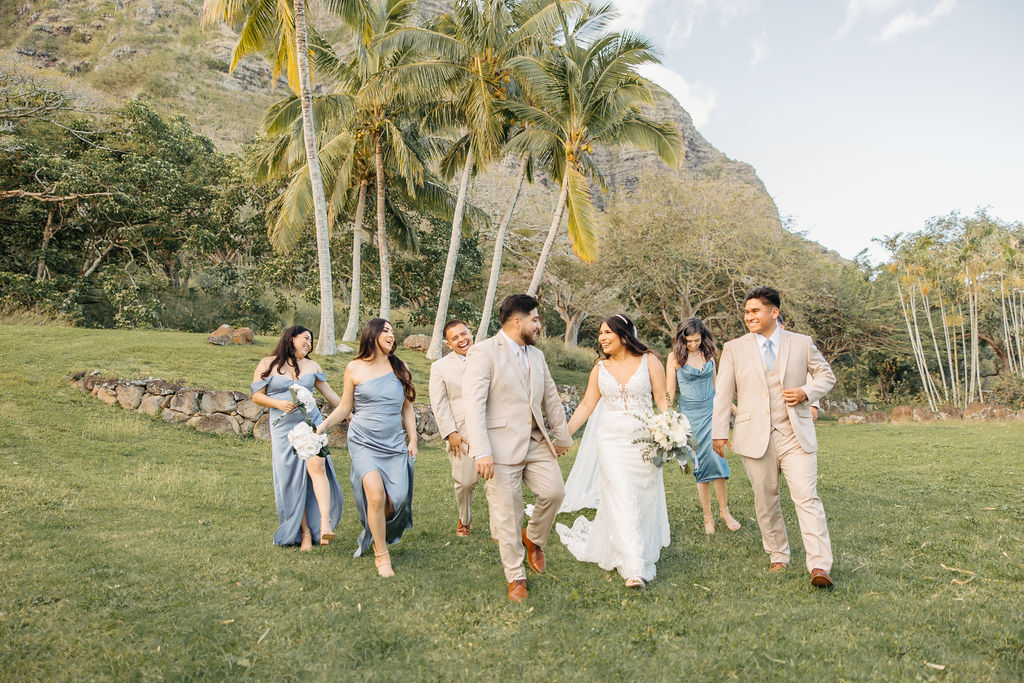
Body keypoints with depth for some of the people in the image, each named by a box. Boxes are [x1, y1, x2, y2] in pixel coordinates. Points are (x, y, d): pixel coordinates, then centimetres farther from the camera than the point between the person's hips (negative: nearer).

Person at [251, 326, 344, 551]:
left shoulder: (311, 366, 13)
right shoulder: (268, 365, 5)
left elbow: (329, 393, 19)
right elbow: (256, 396, 4)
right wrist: (279, 404, -13)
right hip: (284, 429, -1)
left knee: (317, 466, -19)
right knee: (293, 481, -1)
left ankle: (325, 524, -25)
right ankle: (305, 532, 8)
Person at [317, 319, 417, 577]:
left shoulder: (400, 369, 9)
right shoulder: (355, 368, 2)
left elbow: (407, 409, 13)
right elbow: (345, 407, 8)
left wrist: (413, 440, 8)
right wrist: (322, 426, -2)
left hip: (394, 443, 3)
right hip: (364, 442, -3)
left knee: (397, 499, -7)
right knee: (376, 495, -17)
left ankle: (375, 536, 27)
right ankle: (382, 556, 3)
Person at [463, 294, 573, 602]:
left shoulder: (536, 355, 14)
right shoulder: (483, 352, -9)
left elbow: (551, 399, 22)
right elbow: (474, 404, -17)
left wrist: (562, 436, 25)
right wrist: (481, 452, -24)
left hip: (536, 443, 6)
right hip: (501, 448, -6)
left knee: (554, 491, -8)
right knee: (507, 515, 2)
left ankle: (533, 538, 22)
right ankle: (516, 577, 21)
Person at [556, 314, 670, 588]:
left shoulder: (649, 361, -1)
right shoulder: (600, 368, 6)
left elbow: (662, 400, -2)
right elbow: (586, 405, 7)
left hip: (645, 440, 0)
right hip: (612, 441, 1)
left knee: (645, 500, 9)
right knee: (621, 502, -6)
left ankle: (646, 553, 33)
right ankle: (633, 567, 0)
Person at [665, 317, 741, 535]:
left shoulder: (709, 353, 5)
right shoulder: (675, 357, -5)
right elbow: (669, 392, -3)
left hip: (711, 411, 2)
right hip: (690, 414, -2)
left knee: (717, 459, -8)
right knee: (701, 464, 0)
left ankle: (724, 510, 9)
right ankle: (708, 517, 11)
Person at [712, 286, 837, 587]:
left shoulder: (802, 343, 6)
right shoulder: (734, 349, 4)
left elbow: (826, 375, 16)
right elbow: (723, 393, 4)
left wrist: (807, 391, -6)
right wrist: (719, 432, -2)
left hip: (796, 436, 0)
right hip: (755, 438, 1)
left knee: (807, 497, -8)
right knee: (766, 501, 9)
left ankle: (819, 566, -4)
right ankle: (778, 557, 26)